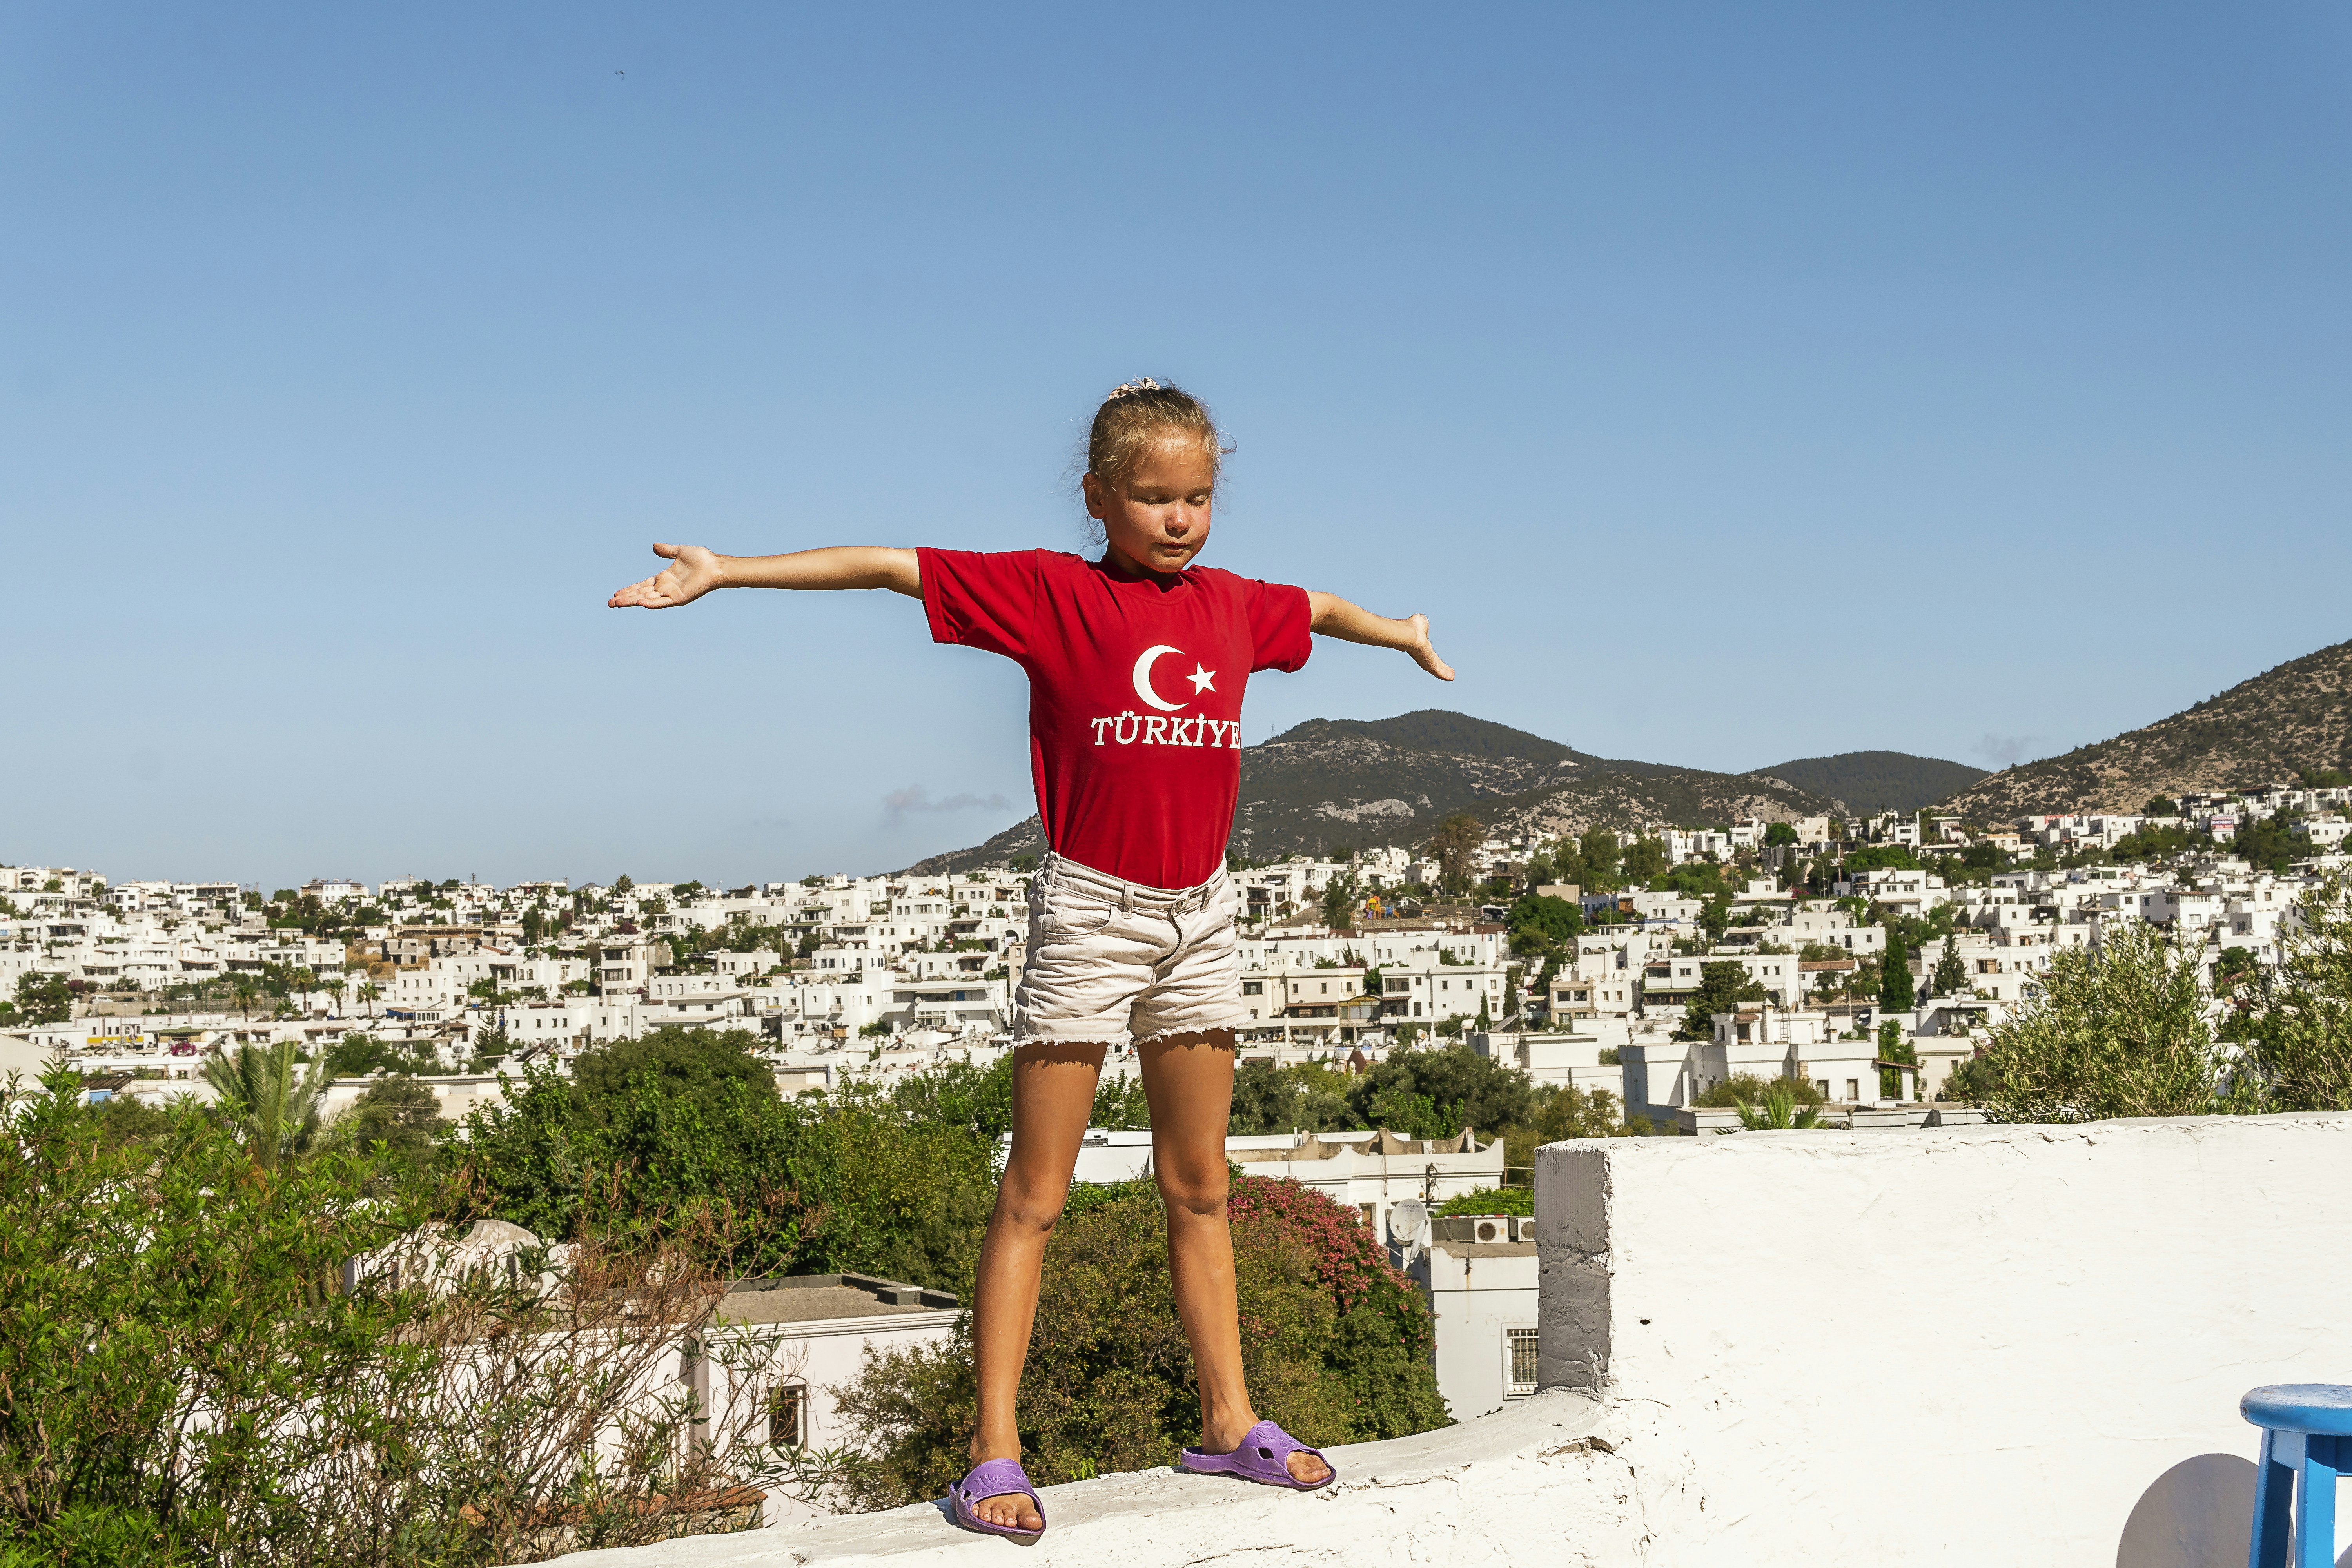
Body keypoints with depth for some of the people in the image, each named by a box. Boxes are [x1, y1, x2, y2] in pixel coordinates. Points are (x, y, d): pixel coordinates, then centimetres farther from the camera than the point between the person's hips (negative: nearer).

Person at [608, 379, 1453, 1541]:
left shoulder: (1232, 605, 7)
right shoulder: (1050, 592, -7)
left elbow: (1317, 607, 29)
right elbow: (886, 566, -10)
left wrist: (1404, 633, 48)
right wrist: (723, 572, -14)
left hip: (1199, 917, 5)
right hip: (1089, 912, -5)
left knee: (1200, 1188, 14)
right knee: (1034, 1197, -1)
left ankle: (1229, 1421, 24)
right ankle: (994, 1457, 3)